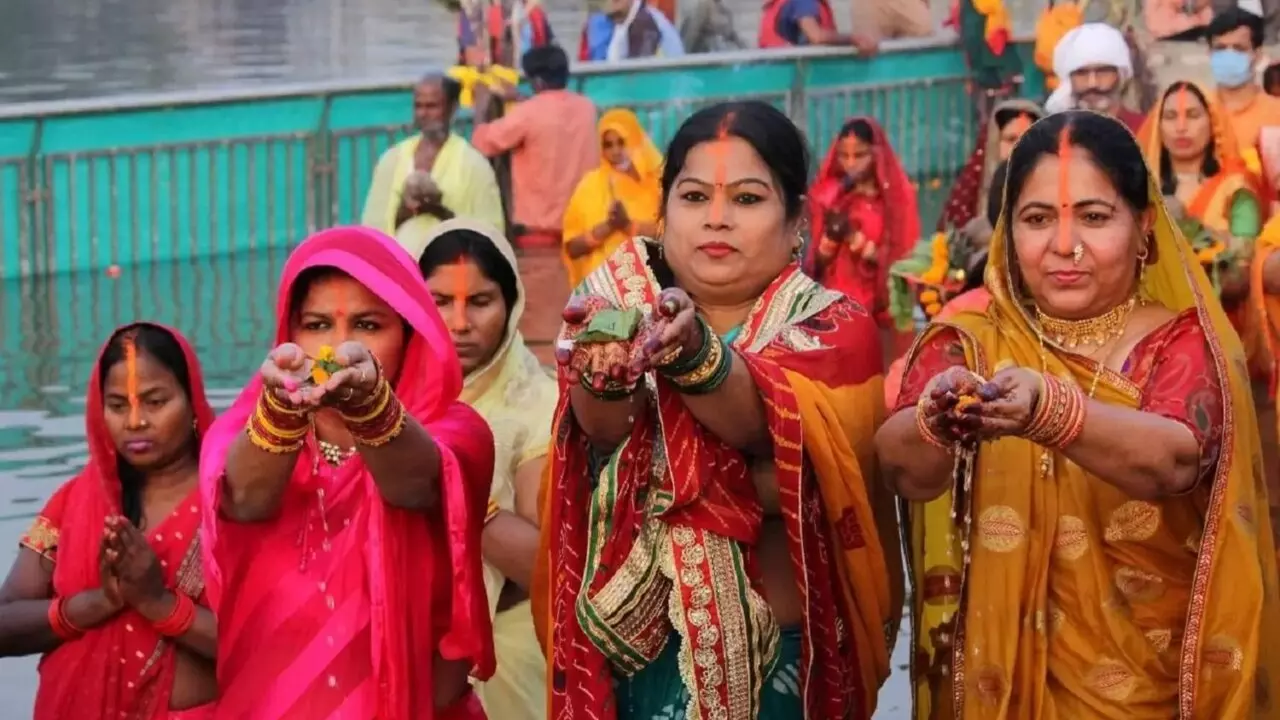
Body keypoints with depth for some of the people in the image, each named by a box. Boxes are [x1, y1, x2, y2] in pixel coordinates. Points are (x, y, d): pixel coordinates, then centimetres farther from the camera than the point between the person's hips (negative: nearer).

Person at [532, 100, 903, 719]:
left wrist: (693, 353, -45)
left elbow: (763, 419, -26)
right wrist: (606, 374, -42)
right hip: (632, 644, 1)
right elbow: (602, 426, -20)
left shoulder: (833, 327, -5)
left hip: (775, 647, -1)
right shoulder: (617, 299, -2)